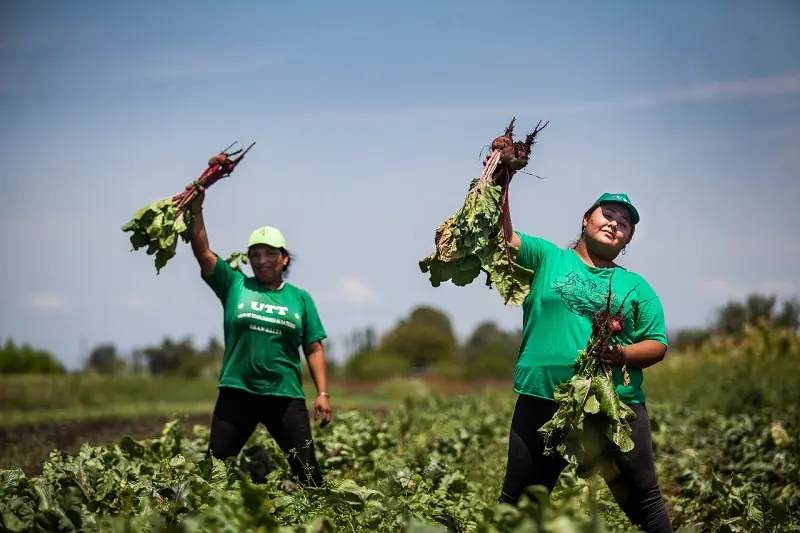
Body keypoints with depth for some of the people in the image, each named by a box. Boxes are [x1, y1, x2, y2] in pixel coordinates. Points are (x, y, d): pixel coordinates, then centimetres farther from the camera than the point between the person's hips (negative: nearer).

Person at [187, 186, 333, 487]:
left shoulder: (300, 298, 6)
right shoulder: (234, 285, 5)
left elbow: (314, 349, 5)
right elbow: (203, 252, -4)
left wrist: (323, 394, -1)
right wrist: (196, 210, -15)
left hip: (286, 396, 0)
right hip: (237, 392, 0)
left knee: (307, 471, 2)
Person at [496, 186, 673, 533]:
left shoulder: (635, 287, 12)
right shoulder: (546, 257, 9)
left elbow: (657, 345, 8)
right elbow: (505, 238, -5)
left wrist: (623, 354, -12)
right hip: (542, 400, -1)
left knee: (644, 501, 3)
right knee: (517, 502, 8)